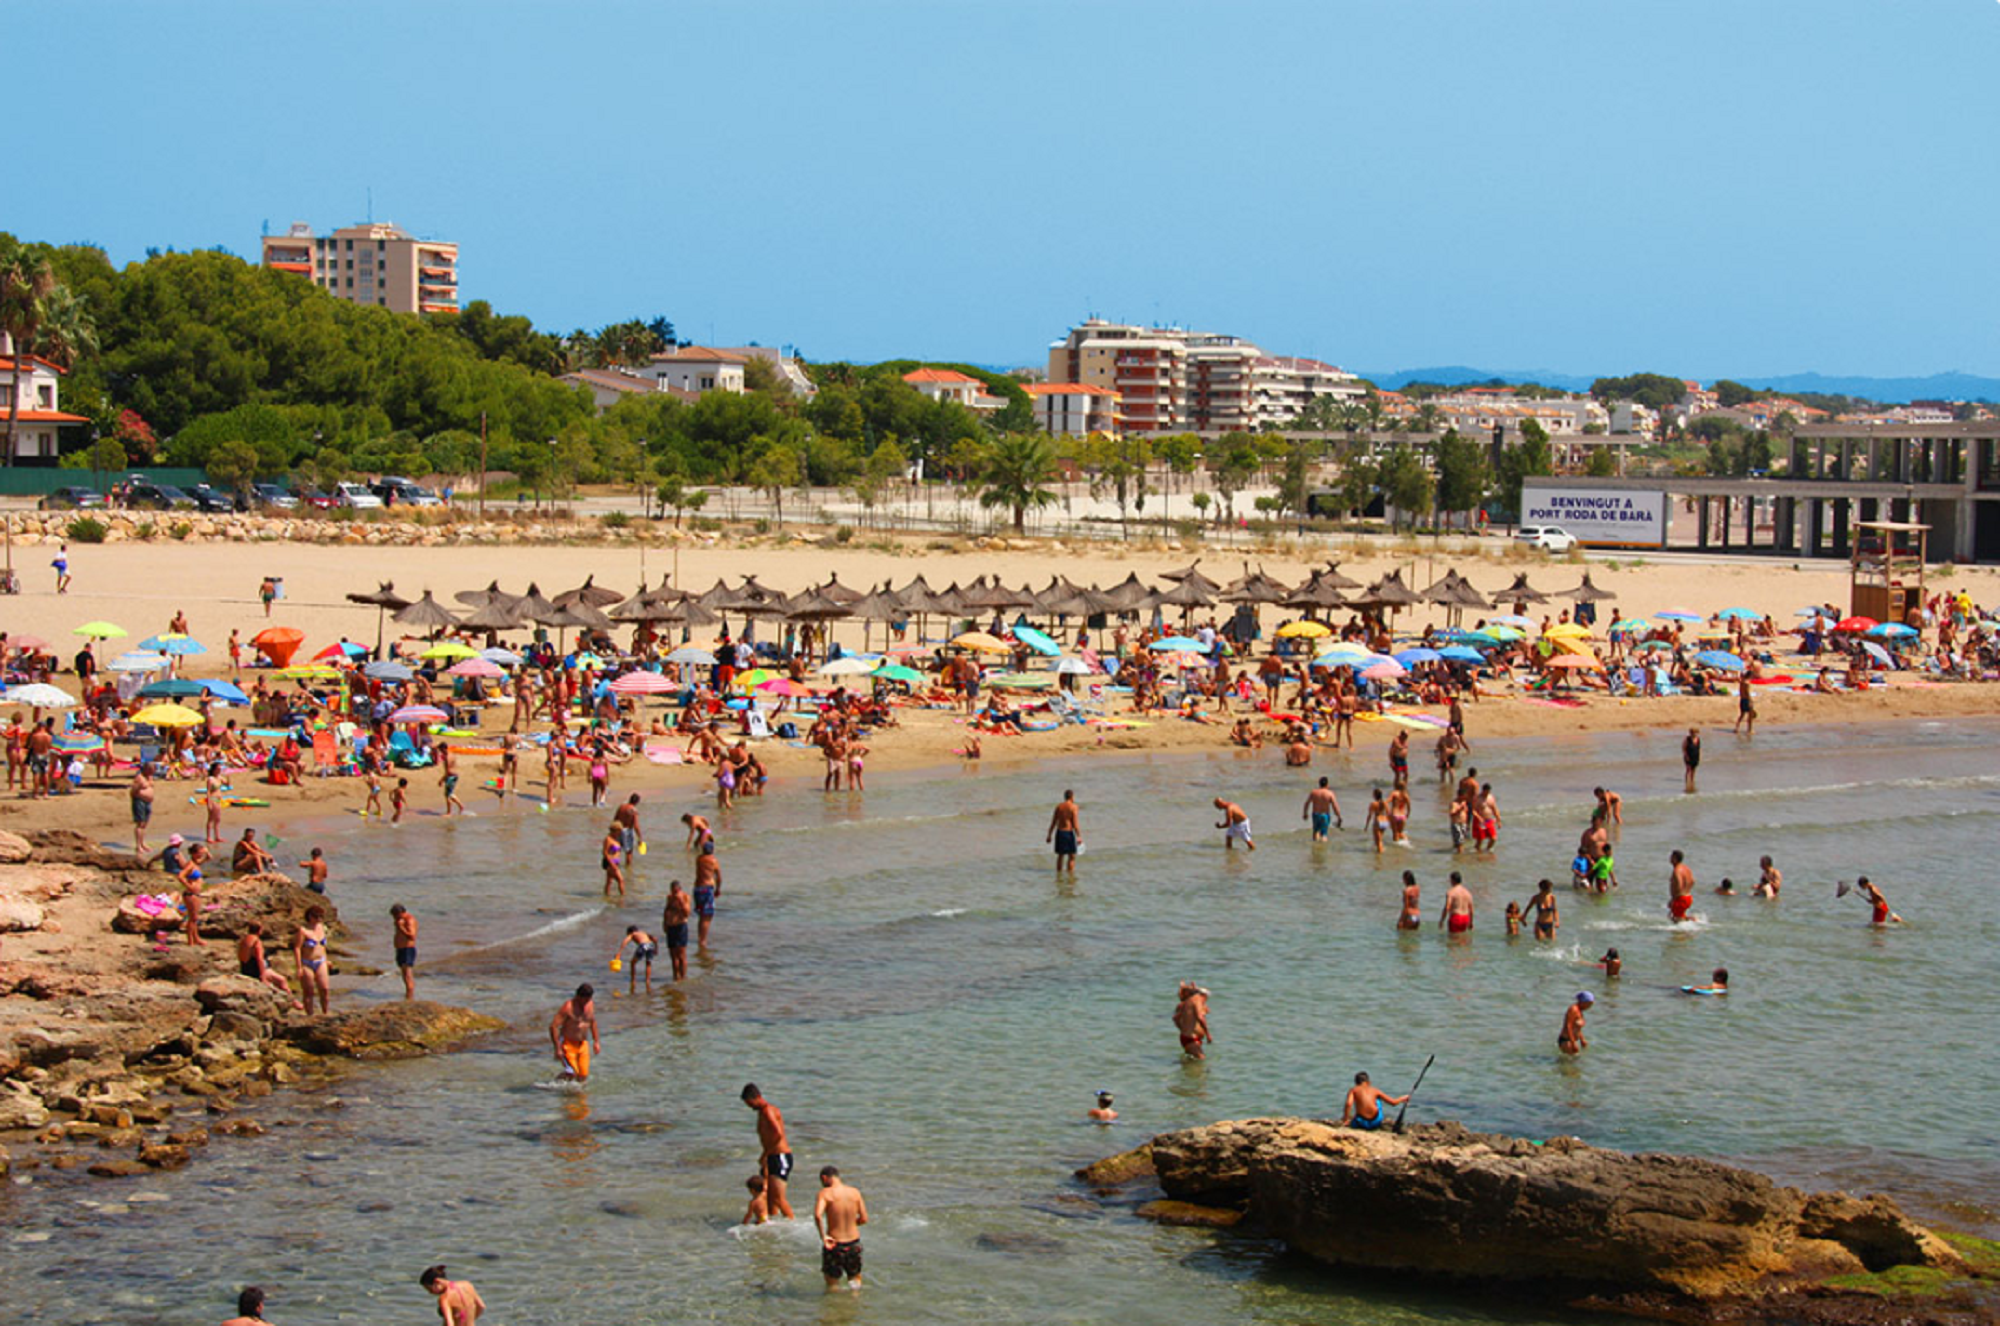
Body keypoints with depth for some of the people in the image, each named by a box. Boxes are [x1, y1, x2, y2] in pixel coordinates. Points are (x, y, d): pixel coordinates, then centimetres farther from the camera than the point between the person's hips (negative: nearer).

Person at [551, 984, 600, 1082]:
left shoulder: (590, 1004, -1)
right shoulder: (568, 1006, -22)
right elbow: (553, 1026, -23)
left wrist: (596, 1042, 15)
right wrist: (557, 1049, -24)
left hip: (582, 1044, 6)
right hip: (568, 1044, -6)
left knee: (583, 1077, -2)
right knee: (571, 1074, -20)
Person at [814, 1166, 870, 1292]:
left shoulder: (825, 1193, -10)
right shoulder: (855, 1192, 1)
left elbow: (817, 1215, -26)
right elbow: (864, 1219, 4)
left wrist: (823, 1236, -16)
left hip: (834, 1244, -3)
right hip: (853, 1242, 3)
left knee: (832, 1284, 13)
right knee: (855, 1277, 22)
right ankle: (855, 1282, 0)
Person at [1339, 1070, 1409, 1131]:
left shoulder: (1353, 1090, 7)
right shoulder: (1375, 1090, 13)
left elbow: (1348, 1104, -13)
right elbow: (1393, 1102, 17)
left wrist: (1345, 1120, -3)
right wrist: (1403, 1098, 37)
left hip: (1362, 1123, -2)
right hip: (1376, 1121, 2)